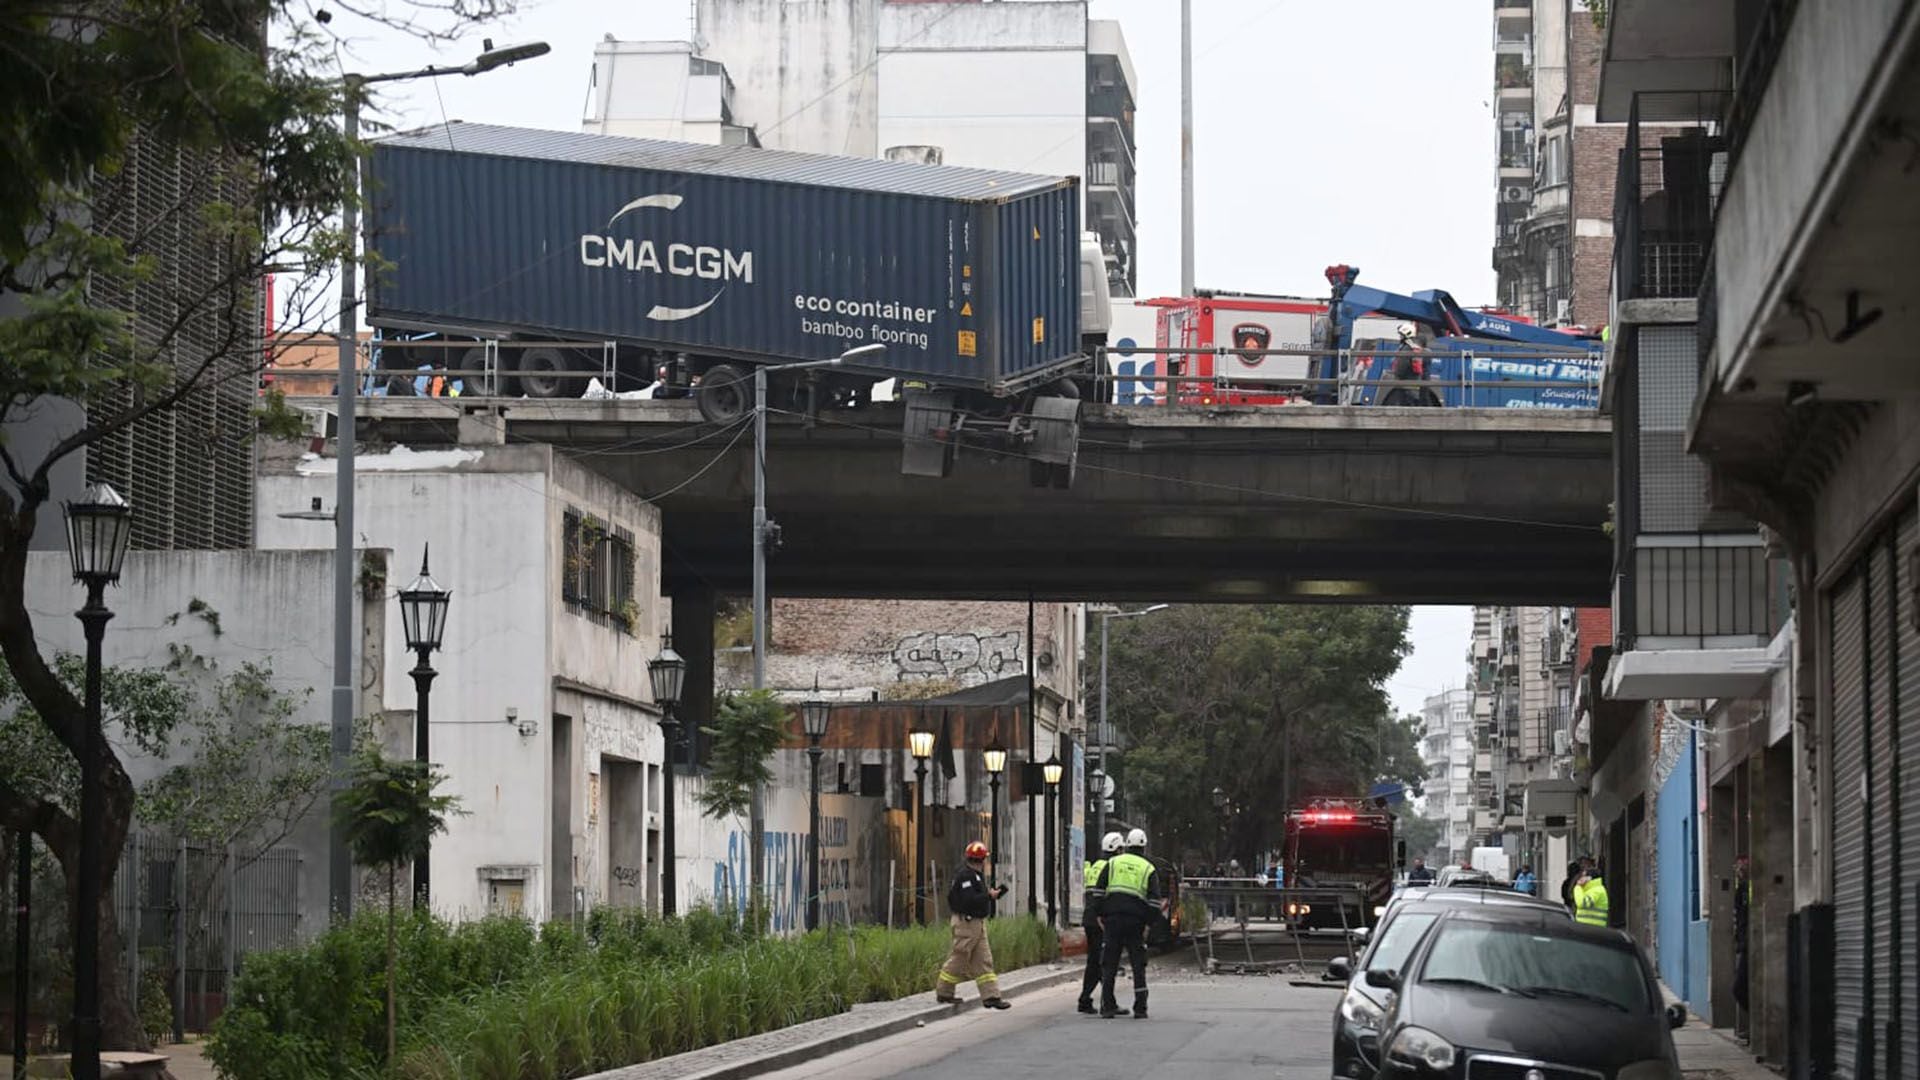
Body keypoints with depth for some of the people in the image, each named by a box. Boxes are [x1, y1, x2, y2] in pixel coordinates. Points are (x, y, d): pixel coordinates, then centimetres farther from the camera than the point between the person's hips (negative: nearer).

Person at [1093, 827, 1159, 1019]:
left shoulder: (1112, 863, 9)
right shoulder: (1148, 868, 6)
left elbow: (1099, 891, 3)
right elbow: (1154, 899, -2)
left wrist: (1100, 916, 7)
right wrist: (1149, 924, 0)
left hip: (1112, 919, 1)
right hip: (1136, 921, -1)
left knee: (1109, 964, 5)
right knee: (1138, 964, 6)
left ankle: (1108, 1007, 3)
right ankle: (1140, 1009, 2)